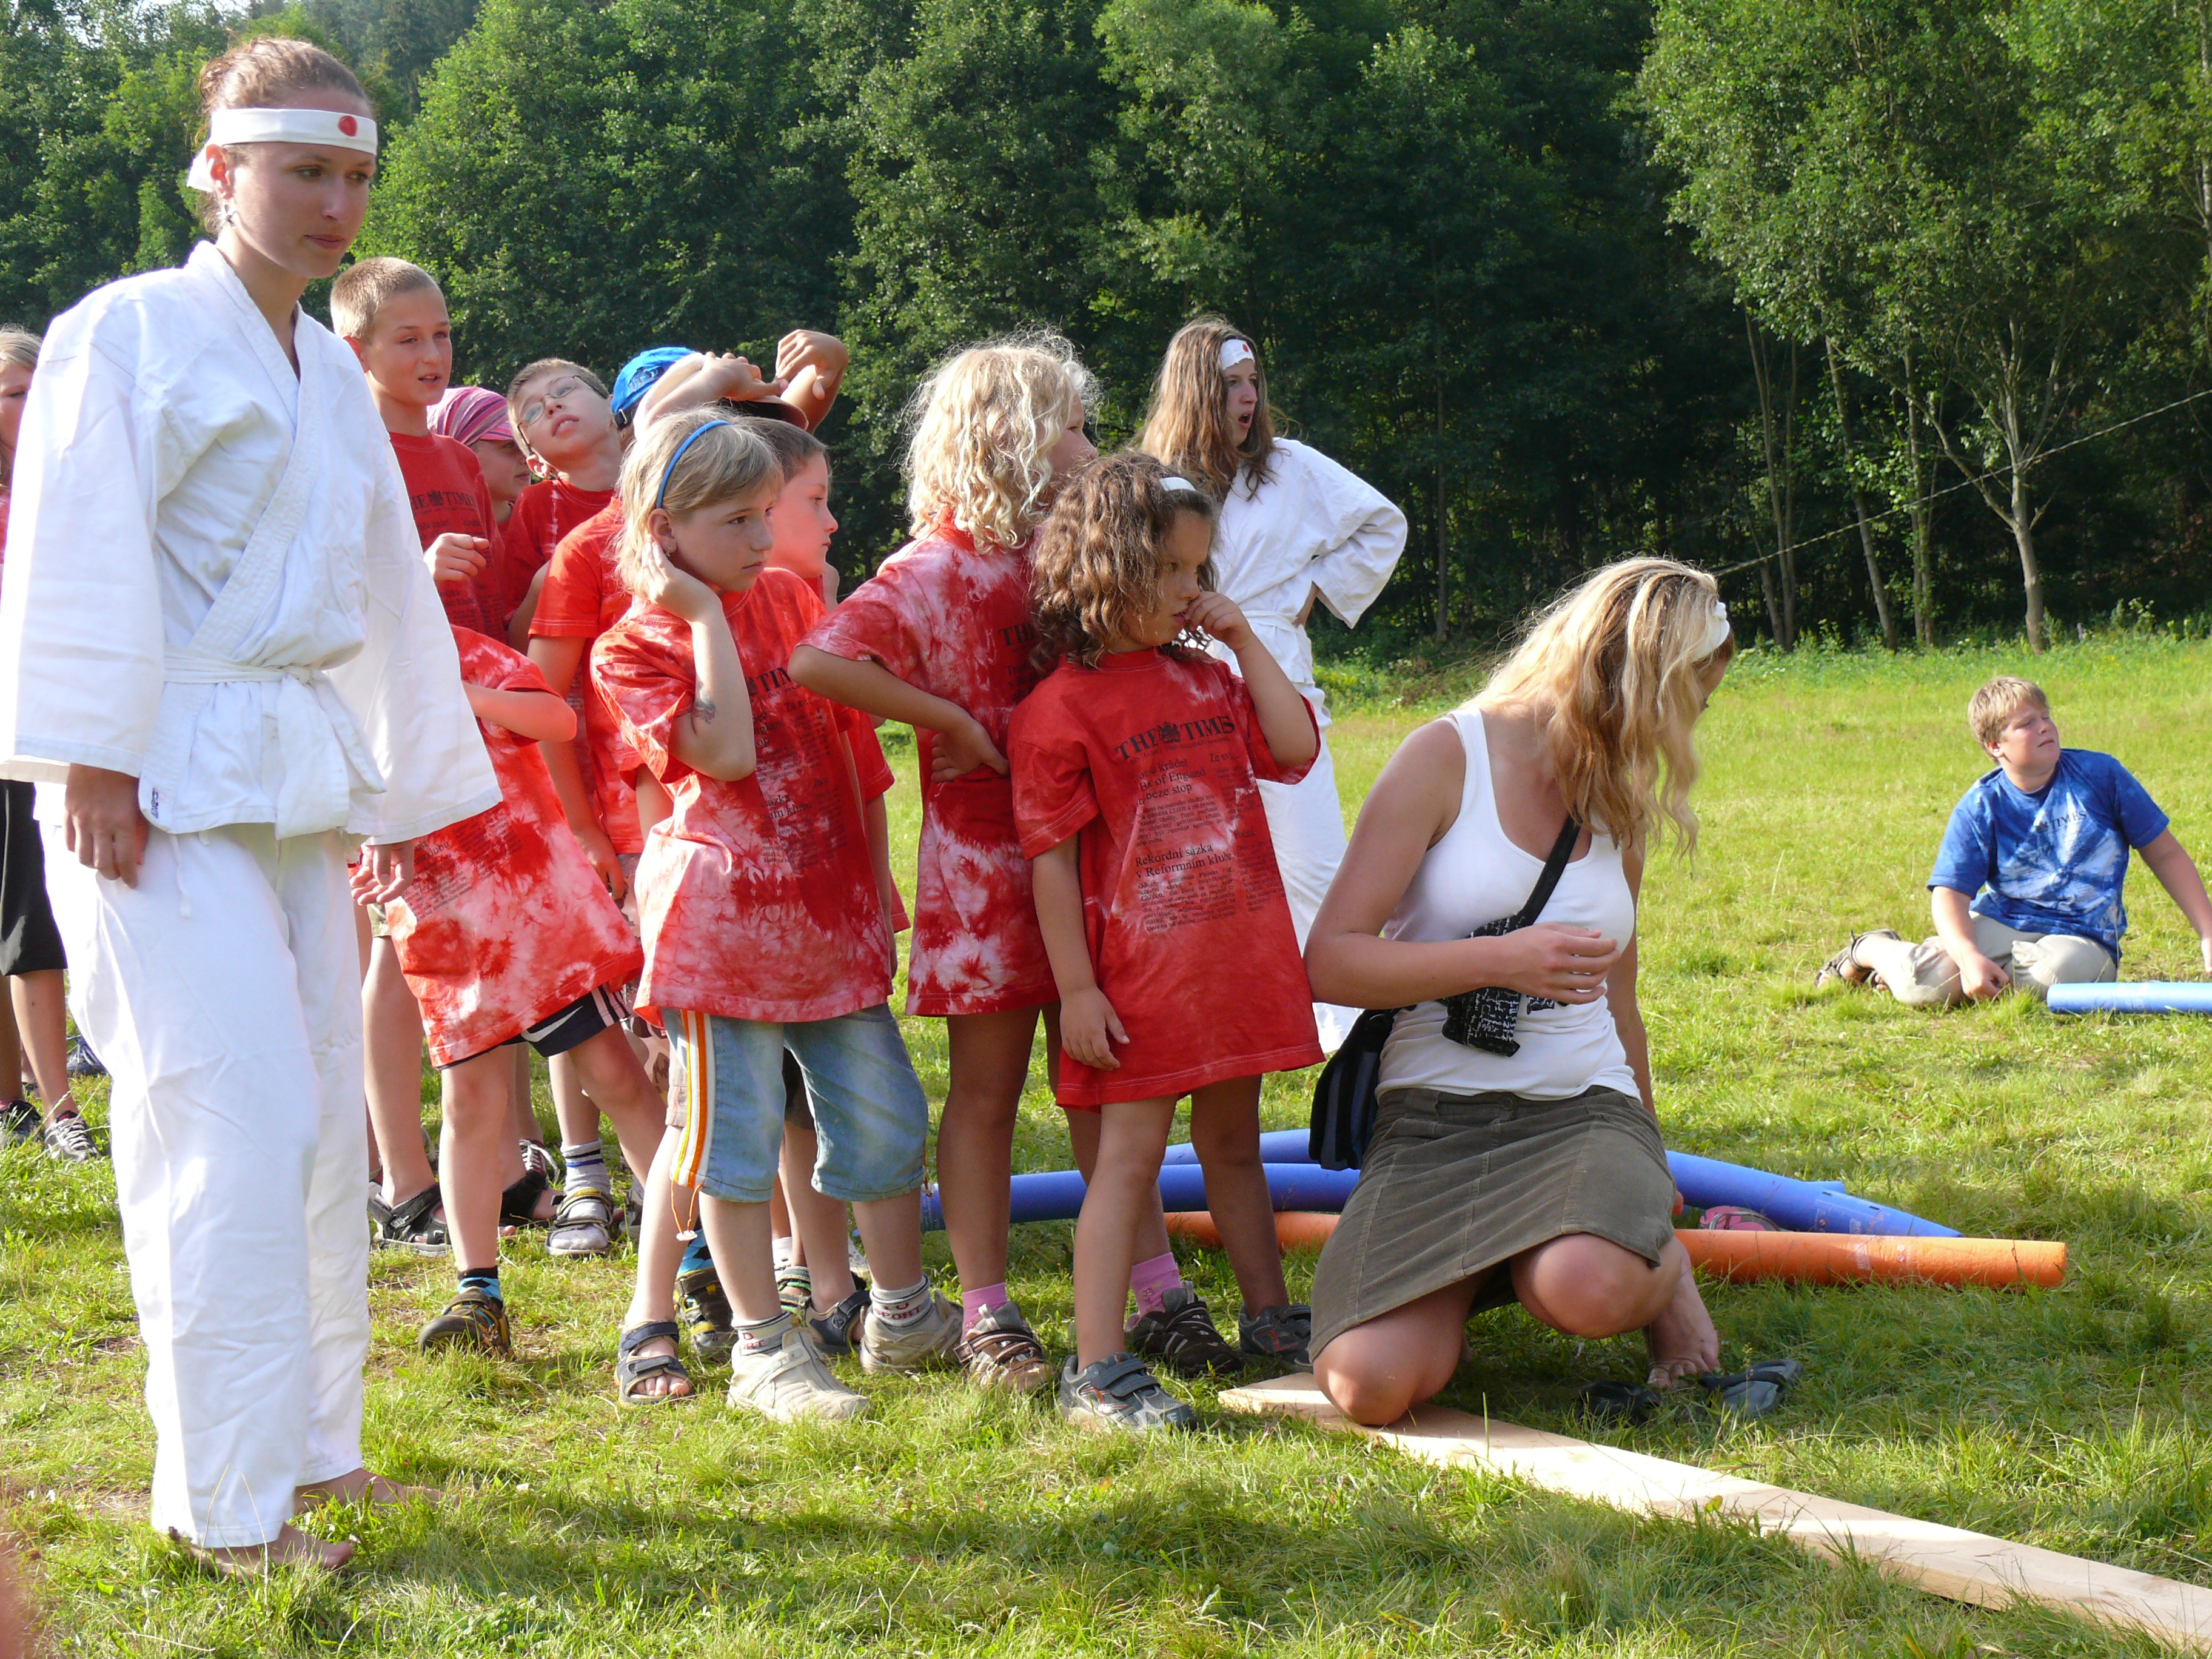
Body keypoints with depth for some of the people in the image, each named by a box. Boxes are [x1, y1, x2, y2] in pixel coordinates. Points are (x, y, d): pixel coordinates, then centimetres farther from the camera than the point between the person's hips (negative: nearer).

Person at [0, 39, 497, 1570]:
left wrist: (409, 785, 24)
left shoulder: (331, 373, 18)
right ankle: (226, 1501, -6)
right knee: (239, 1121, -13)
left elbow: (386, 586, 23)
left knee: (323, 1119, 10)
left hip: (298, 782, 8)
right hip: (168, 786, -8)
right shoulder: (129, 334, -6)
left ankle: (309, 1442, 22)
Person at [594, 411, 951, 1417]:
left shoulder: (791, 598, 10)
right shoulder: (634, 649, -6)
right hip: (721, 911, -5)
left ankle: (904, 1315, 25)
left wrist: (875, 882, 15)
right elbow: (725, 752, -22)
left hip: (829, 906, 5)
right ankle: (763, 1350, 8)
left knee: (884, 1110, 8)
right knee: (735, 1127, -1)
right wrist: (706, 618, -17)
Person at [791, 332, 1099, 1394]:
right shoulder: (938, 569, -12)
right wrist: (949, 721, -20)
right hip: (982, 856, -6)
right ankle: (986, 1316, 6)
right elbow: (815, 661, -25)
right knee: (987, 1086, 1)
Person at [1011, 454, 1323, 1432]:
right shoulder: (1060, 709, -10)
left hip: (1235, 961, 7)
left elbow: (1295, 747, 6)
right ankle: (1096, 1371, -6)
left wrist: (1243, 640, 3)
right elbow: (1051, 860, -11)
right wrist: (1076, 988, -14)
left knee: (1234, 1142, 19)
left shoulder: (1205, 679, 12)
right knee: (1129, 1156, -6)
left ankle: (1270, 1316, 32)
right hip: (1136, 974, -6)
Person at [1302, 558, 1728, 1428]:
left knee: (1589, 1288, -35)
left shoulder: (1621, 806, 15)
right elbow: (1330, 962, -9)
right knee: (1373, 1383, -25)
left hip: (1583, 1107, 3)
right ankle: (1453, 1282, 9)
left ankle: (1663, 1274, 1)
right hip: (1436, 1115, -2)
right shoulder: (1449, 755, -3)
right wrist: (1500, 960, -18)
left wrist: (1645, 1167, 34)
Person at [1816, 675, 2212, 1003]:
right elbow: (1950, 893, -9)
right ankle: (1874, 949, 14)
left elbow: (2166, 855, 6)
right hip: (1997, 925, 0)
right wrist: (1970, 958, -29)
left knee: (2049, 976, -37)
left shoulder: (2101, 775, -1)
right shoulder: (1980, 807, -3)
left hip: (2081, 939, 0)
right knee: (1925, 986, -26)